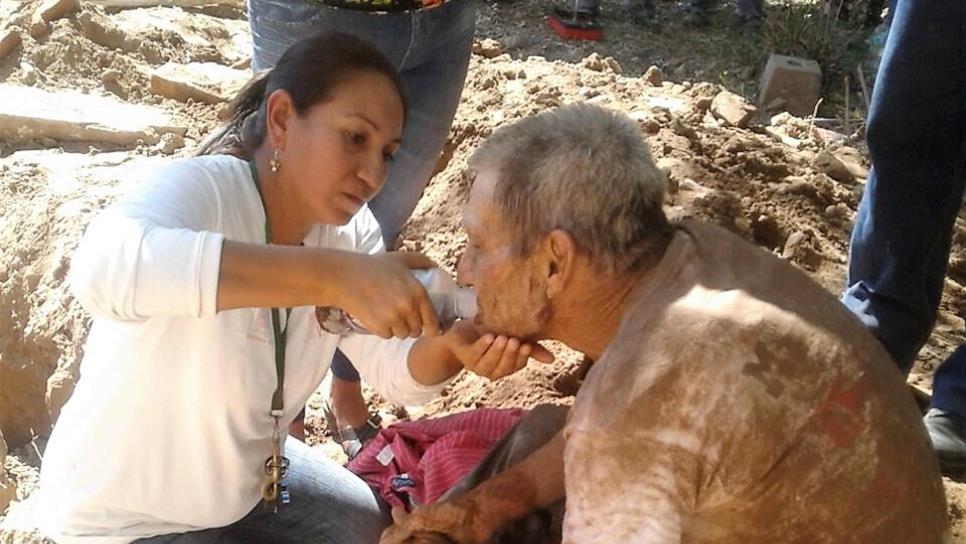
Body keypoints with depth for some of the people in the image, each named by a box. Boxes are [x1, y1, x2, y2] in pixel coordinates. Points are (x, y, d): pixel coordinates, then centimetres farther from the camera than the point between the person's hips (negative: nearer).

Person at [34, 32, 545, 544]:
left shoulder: (350, 229, -8)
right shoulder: (203, 190, -29)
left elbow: (396, 370, -11)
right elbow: (104, 266, -50)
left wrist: (453, 348, -34)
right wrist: (334, 274, -54)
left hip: (248, 480, 7)